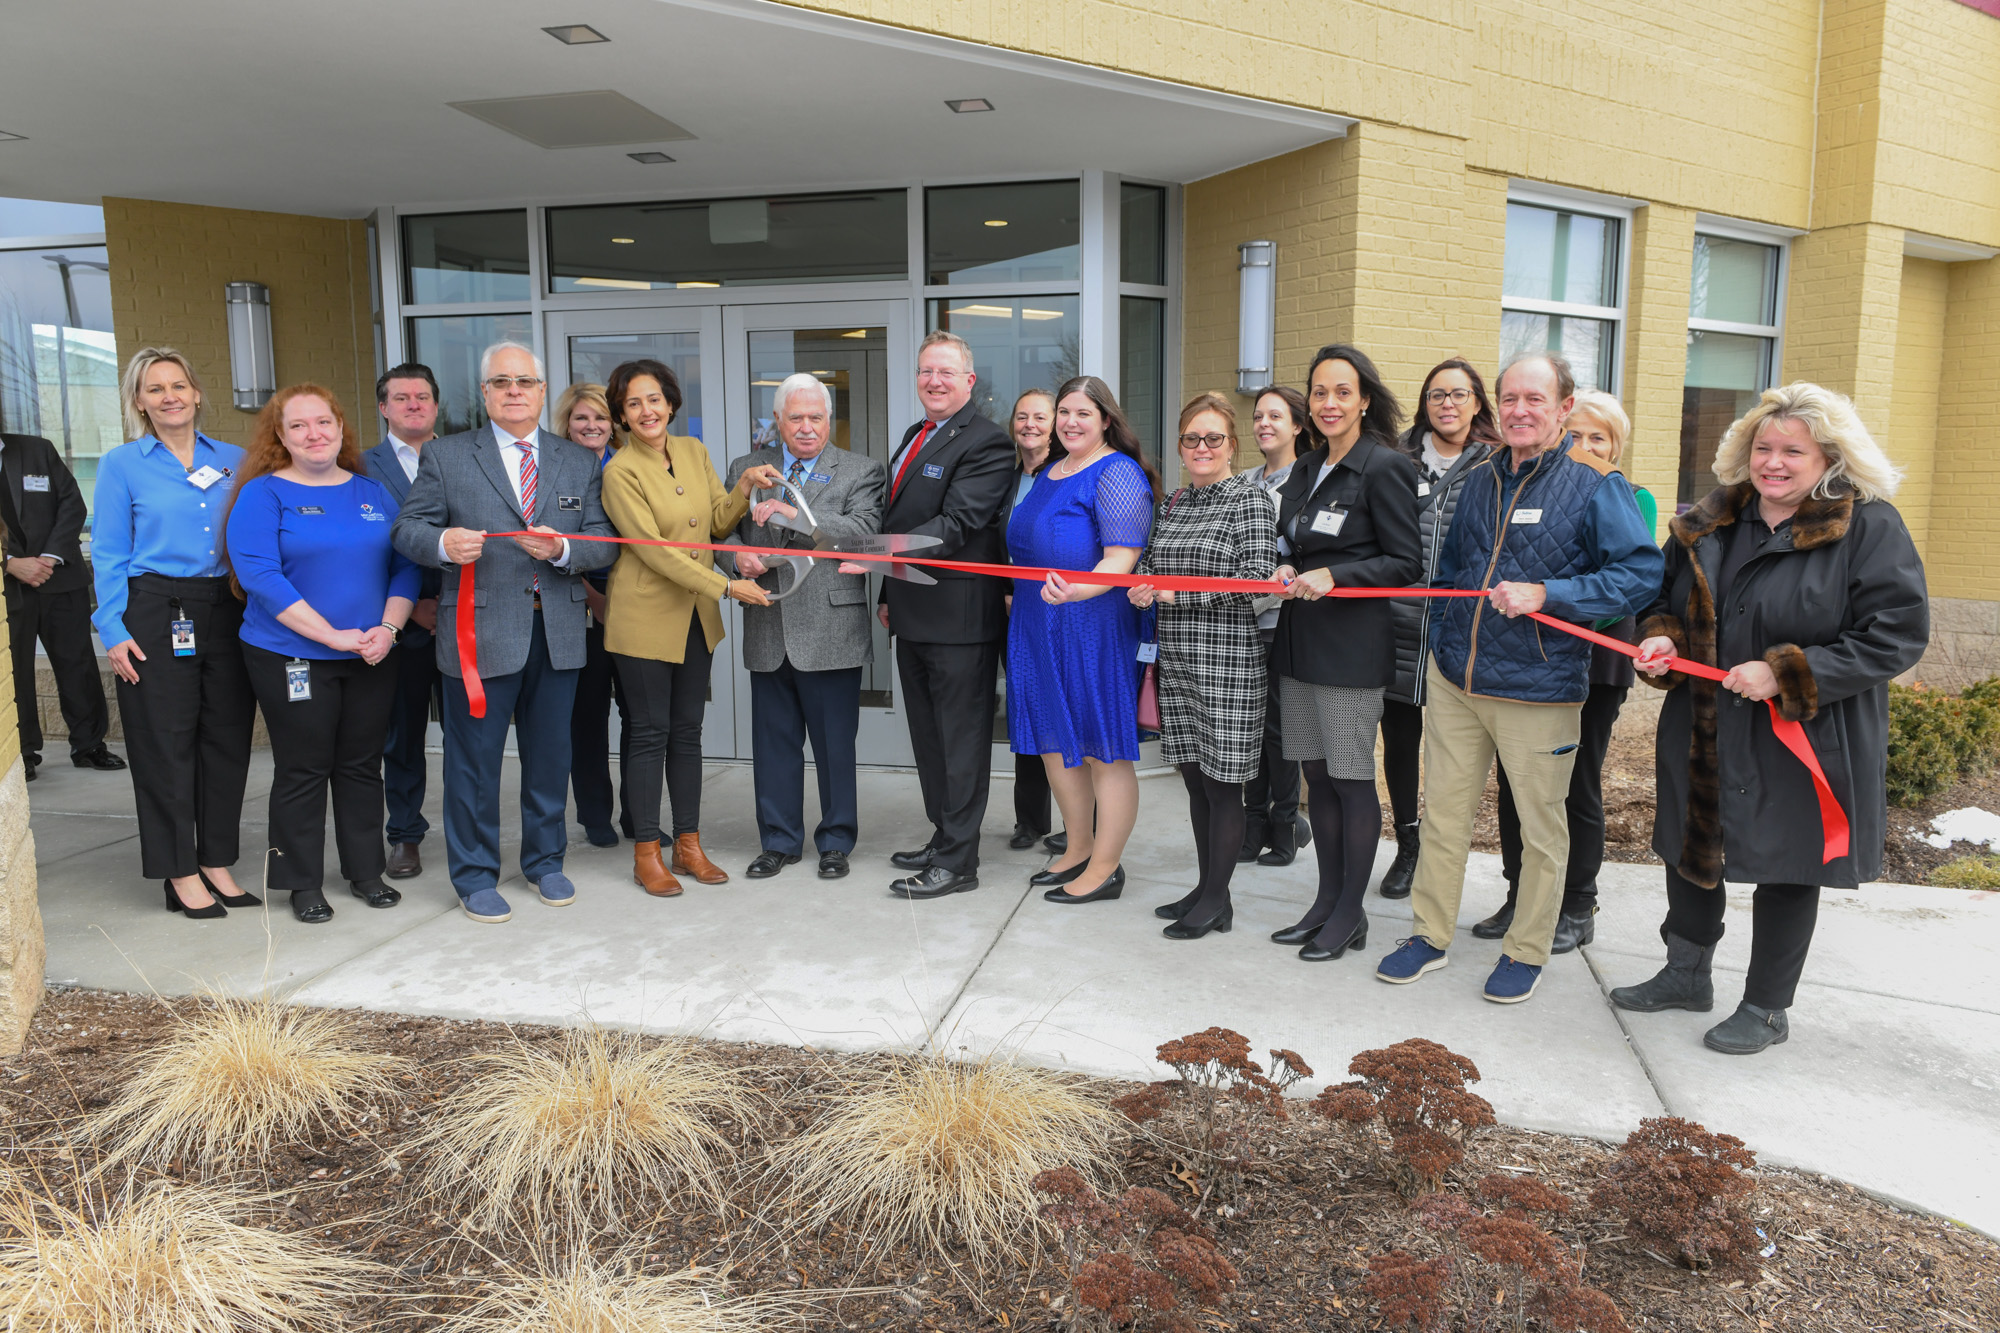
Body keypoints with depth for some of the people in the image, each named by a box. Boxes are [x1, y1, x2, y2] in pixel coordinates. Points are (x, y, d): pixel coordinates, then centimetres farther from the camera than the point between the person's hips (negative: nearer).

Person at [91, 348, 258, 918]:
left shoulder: (233, 460, 10)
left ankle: (218, 863, 18)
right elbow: (108, 554, 0)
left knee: (227, 737, 6)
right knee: (165, 743, 1)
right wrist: (115, 631, -7)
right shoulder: (121, 465, 2)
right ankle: (181, 874, 12)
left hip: (227, 611, 3)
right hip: (156, 615, -3)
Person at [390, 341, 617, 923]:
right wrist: (443, 543, -21)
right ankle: (475, 875, 19)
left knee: (550, 754, 13)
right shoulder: (445, 455, 4)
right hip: (481, 632, -3)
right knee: (474, 758, 4)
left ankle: (545, 861, 31)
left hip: (558, 634, 3)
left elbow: (604, 544, 6)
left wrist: (562, 548, -15)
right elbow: (407, 527, 1)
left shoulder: (580, 462, 11)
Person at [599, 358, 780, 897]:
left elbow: (718, 523, 8)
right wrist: (726, 586, -19)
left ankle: (688, 843, 21)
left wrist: (743, 487, -10)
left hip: (697, 614, 6)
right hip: (645, 615, -6)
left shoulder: (693, 451, 7)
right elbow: (655, 550, -18)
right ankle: (646, 853, 12)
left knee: (687, 730, 11)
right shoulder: (620, 471, -12)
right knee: (650, 732, 1)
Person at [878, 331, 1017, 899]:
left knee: (961, 740, 0)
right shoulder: (914, 437, 16)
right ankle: (942, 836, 33)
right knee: (927, 735, 18)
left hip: (959, 617, -9)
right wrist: (888, 594, 19)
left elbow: (955, 524, -24)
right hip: (913, 615, 10)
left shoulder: (986, 443, -13)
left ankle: (958, 862, 8)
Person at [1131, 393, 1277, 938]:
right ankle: (1206, 886, 25)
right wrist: (1145, 588, 0)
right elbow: (1151, 565, 24)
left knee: (1223, 779, 0)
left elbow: (1256, 577, -13)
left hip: (1227, 659, -7)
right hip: (1176, 658, 7)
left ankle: (1217, 899, 11)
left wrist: (1178, 591, -16)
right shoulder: (1173, 503, 15)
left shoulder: (1248, 498, -5)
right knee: (1195, 777, 13)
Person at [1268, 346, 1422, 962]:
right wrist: (1285, 571, 1)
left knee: (1352, 778, 1)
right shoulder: (1306, 470, 14)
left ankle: (1350, 913, 13)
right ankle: (1327, 899, 25)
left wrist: (1332, 577, -19)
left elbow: (1406, 562, -10)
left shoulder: (1384, 468, -8)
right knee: (1318, 775, 13)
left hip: (1353, 645, -7)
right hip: (1299, 638, 7)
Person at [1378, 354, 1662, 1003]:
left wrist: (1545, 595, -22)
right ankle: (1430, 933, 26)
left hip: (1538, 690, -5)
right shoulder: (1481, 476, 9)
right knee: (1443, 811, 11)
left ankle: (1527, 950, 25)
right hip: (1454, 681, 5)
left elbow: (1642, 575, -14)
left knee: (1541, 827, 8)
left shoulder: (1595, 484, -8)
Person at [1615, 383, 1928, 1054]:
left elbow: (1896, 638, -15)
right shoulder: (1708, 523, 5)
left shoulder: (1870, 527, -11)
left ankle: (1767, 1008, 28)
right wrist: (1661, 638, -6)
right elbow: (1667, 600, 17)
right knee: (1689, 847, 17)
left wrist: (1785, 674, -22)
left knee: (1786, 870, 9)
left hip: (1803, 741, -5)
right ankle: (1687, 973, 39)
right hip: (1702, 734, 5)